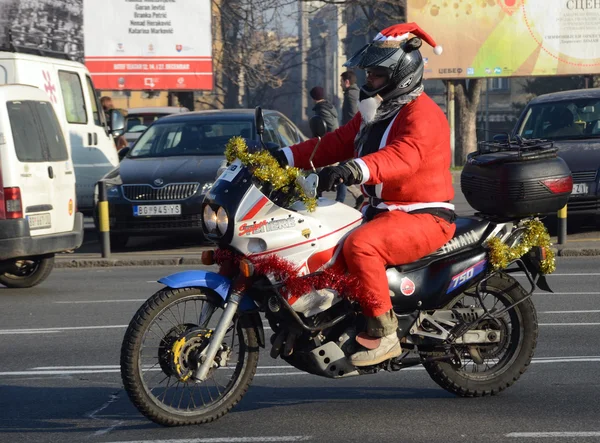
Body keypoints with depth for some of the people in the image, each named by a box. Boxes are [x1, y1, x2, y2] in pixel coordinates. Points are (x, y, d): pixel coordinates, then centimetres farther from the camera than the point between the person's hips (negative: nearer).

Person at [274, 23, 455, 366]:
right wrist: (286, 157, 3)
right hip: (384, 210, 11)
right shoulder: (375, 113, 18)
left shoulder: (423, 115, -16)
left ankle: (383, 334, -27)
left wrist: (355, 168, -51)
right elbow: (338, 142, 16)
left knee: (360, 245, -34)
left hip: (424, 218, -11)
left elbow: (403, 157, -35)